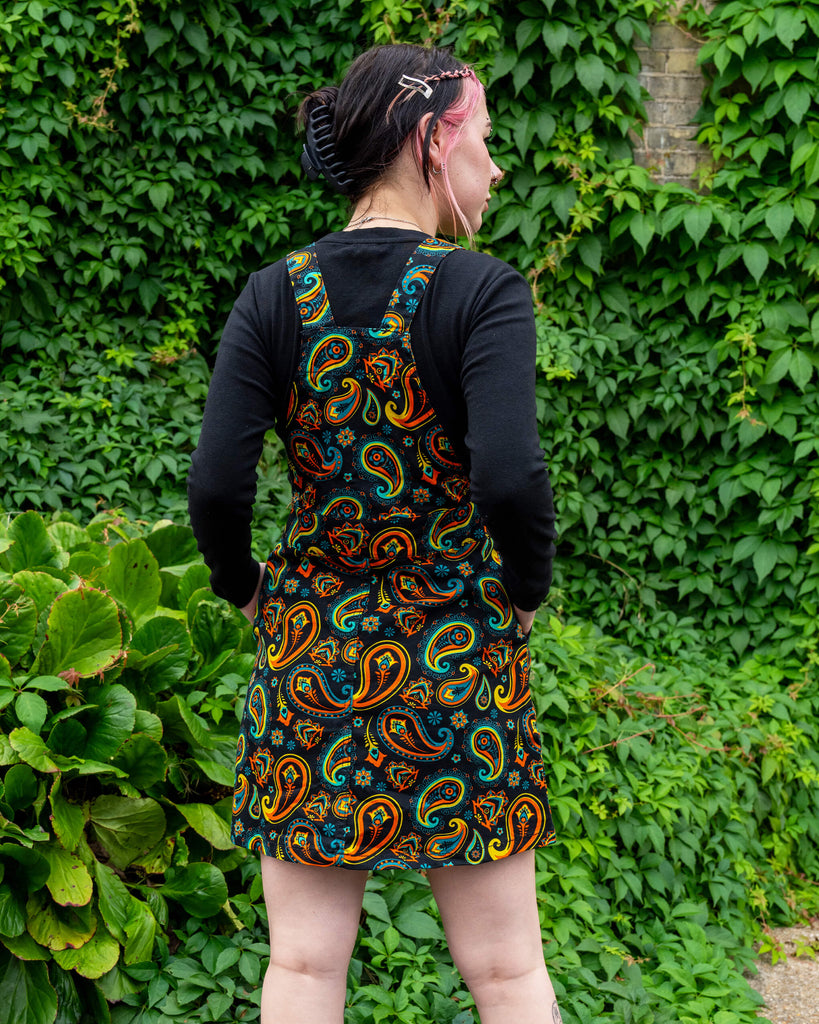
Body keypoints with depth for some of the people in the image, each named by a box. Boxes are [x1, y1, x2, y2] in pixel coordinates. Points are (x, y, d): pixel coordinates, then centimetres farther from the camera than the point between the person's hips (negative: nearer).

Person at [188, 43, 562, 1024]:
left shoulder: (275, 295, -3)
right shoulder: (481, 290, -12)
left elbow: (215, 488, -9)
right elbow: (511, 483, -23)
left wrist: (245, 588, 9)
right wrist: (525, 591, -5)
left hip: (309, 650, 3)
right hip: (460, 651, -3)